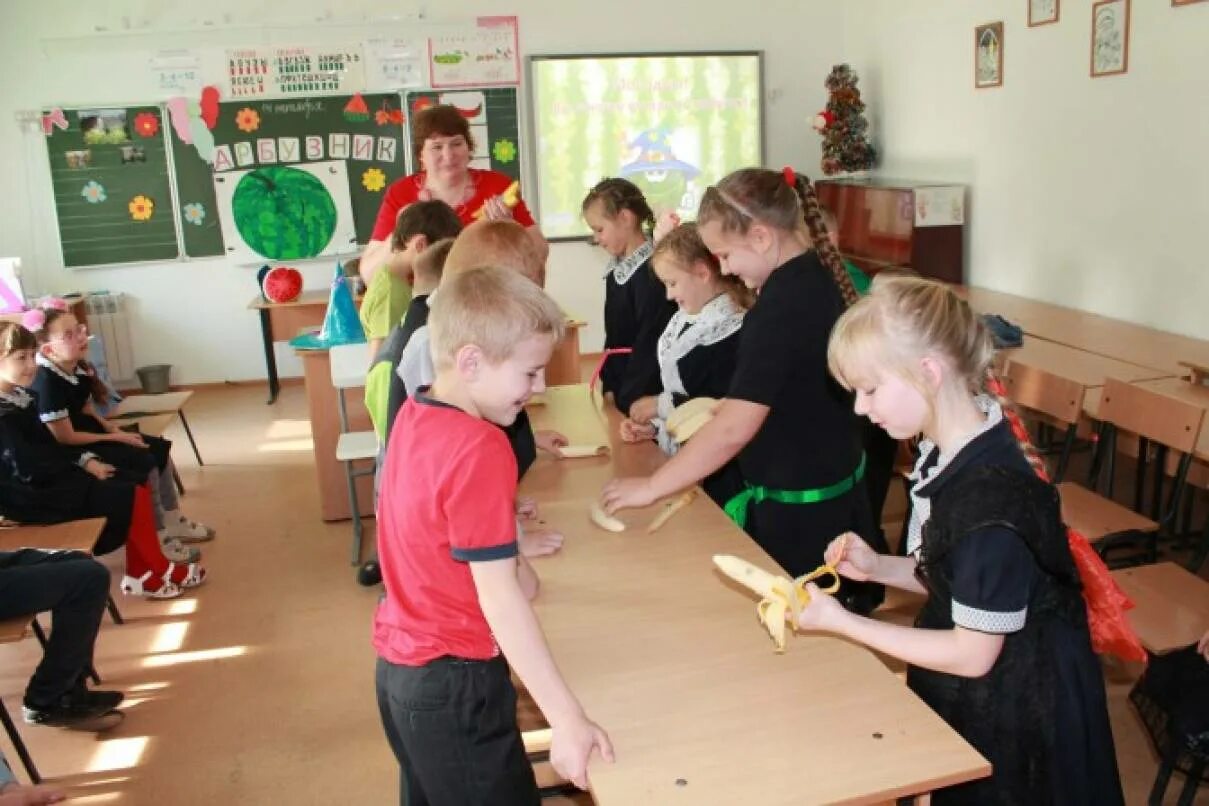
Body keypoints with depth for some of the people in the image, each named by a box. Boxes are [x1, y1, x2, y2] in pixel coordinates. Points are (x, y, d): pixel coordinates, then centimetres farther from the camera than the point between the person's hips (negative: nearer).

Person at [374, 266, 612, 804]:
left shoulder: (415, 415, 0)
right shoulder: (480, 448, -25)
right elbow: (498, 598, -28)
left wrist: (497, 542, 4)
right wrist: (568, 719, -28)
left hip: (399, 666, 9)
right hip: (451, 683, -9)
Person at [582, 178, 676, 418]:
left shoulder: (651, 273, -20)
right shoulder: (616, 270, 7)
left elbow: (650, 346, -19)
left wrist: (629, 400, -16)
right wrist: (609, 385, 9)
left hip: (641, 399, -8)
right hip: (620, 391, 8)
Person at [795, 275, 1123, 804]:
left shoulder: (991, 497, -31)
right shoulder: (949, 455, -4)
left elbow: (973, 655, -23)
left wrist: (840, 622, -19)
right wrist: (879, 568, -7)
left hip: (1011, 721, -7)